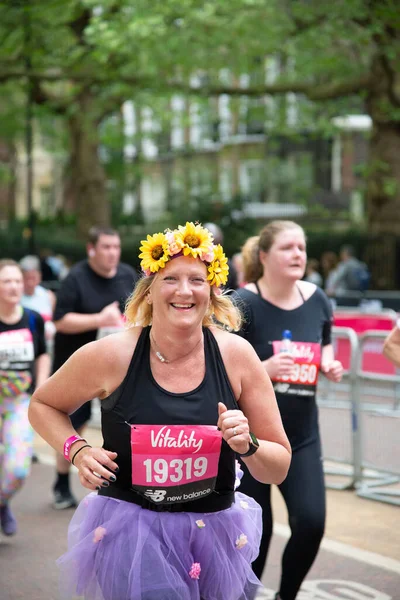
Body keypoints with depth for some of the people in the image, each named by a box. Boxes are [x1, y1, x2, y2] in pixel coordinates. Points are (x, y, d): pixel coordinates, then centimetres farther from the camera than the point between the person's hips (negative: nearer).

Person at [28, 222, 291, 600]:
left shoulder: (236, 355, -8)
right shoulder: (111, 356, -12)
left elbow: (278, 469, 0)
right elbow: (43, 405, 8)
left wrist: (247, 445, -21)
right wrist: (77, 451, -9)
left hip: (214, 530, 3)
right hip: (131, 530, -2)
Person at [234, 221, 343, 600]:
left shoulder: (316, 300, -1)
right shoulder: (243, 303, -15)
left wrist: (329, 366, -4)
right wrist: (262, 368, -30)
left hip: (301, 434, 4)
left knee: (311, 522, -6)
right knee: (255, 529, 4)